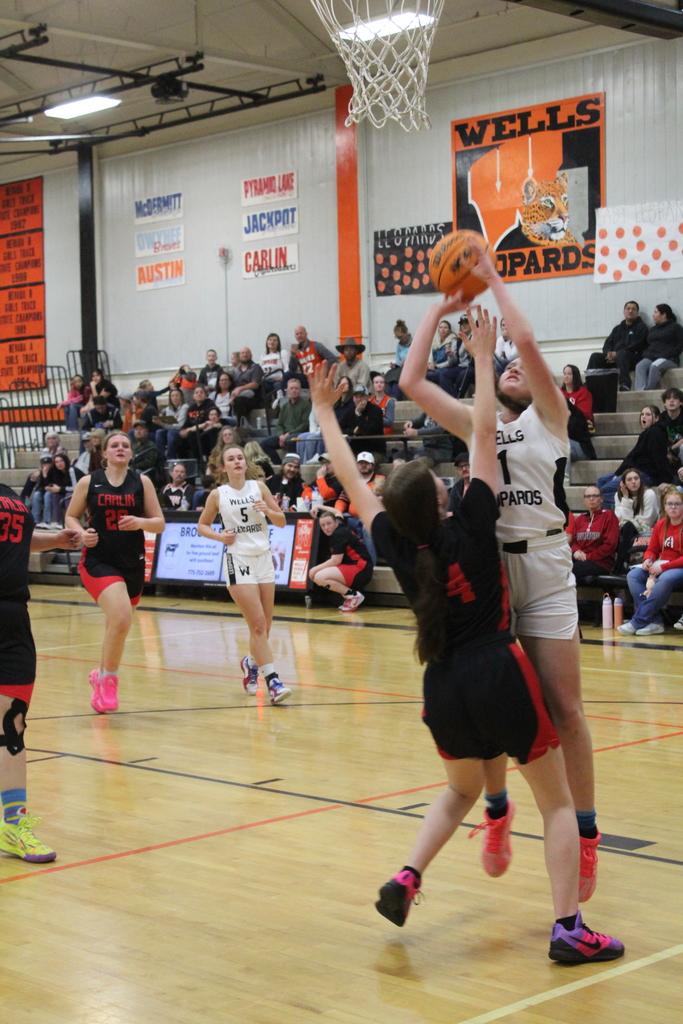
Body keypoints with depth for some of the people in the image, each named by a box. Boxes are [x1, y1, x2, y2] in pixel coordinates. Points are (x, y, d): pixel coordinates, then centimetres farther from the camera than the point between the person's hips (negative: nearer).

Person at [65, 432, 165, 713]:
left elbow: (160, 523, 4)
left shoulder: (142, 482, 4)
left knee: (115, 625, 15)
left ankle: (101, 676, 41)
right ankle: (109, 679, -5)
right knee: (121, 617, -25)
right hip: (98, 561, -3)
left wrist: (140, 522, -17)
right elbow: (71, 516, 9)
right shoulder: (89, 482, 0)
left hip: (133, 564, 3)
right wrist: (82, 533, -12)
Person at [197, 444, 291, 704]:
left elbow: (281, 521, 8)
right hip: (238, 561, -4)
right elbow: (202, 525, 12)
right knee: (258, 624, -13)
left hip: (264, 559, 4)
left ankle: (251, 662, 36)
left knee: (265, 626, 7)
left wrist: (267, 510, -12)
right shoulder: (218, 495, 1)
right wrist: (219, 536, -7)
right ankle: (272, 682, -12)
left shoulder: (258, 486, 6)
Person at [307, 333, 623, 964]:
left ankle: (406, 877, 10)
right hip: (499, 676, -4)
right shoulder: (471, 528, -10)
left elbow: (351, 479, 9)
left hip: (443, 687, 4)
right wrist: (483, 359, 3)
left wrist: (324, 412, 18)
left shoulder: (397, 547, -2)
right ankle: (568, 928, 0)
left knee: (460, 792, 29)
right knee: (557, 802, 8)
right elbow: (484, 431, -6)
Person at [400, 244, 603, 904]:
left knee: (564, 707, -4)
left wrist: (492, 278, 0)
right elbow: (411, 383, 8)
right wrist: (439, 310, 11)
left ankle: (584, 834, 5)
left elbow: (527, 342, -10)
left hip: (544, 570, -4)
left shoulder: (549, 417, 5)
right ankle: (497, 811, 24)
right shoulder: (478, 426, 16)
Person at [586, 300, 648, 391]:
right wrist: (608, 353, -7)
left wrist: (616, 354, -14)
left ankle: (624, 385, -52)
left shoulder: (641, 326, 8)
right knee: (595, 356, -14)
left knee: (622, 354, -39)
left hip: (633, 358, -6)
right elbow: (607, 344, 19)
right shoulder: (618, 328, 27)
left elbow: (636, 346, -7)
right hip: (614, 359, 6)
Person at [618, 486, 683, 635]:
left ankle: (638, 622, -32)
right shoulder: (661, 524, 10)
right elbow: (652, 550, 16)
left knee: (665, 579, -39)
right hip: (659, 567, 7)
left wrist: (663, 567, -20)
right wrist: (648, 560, -8)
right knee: (633, 575, -18)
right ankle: (655, 621, -27)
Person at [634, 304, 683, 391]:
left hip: (669, 359, -4)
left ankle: (648, 390, -43)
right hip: (650, 358, 5)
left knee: (655, 366, -38)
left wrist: (666, 355, -12)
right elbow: (646, 345, 27)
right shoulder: (652, 329, 31)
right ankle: (640, 391, -49)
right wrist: (645, 354, 4)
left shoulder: (675, 327, 12)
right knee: (640, 366, -30)